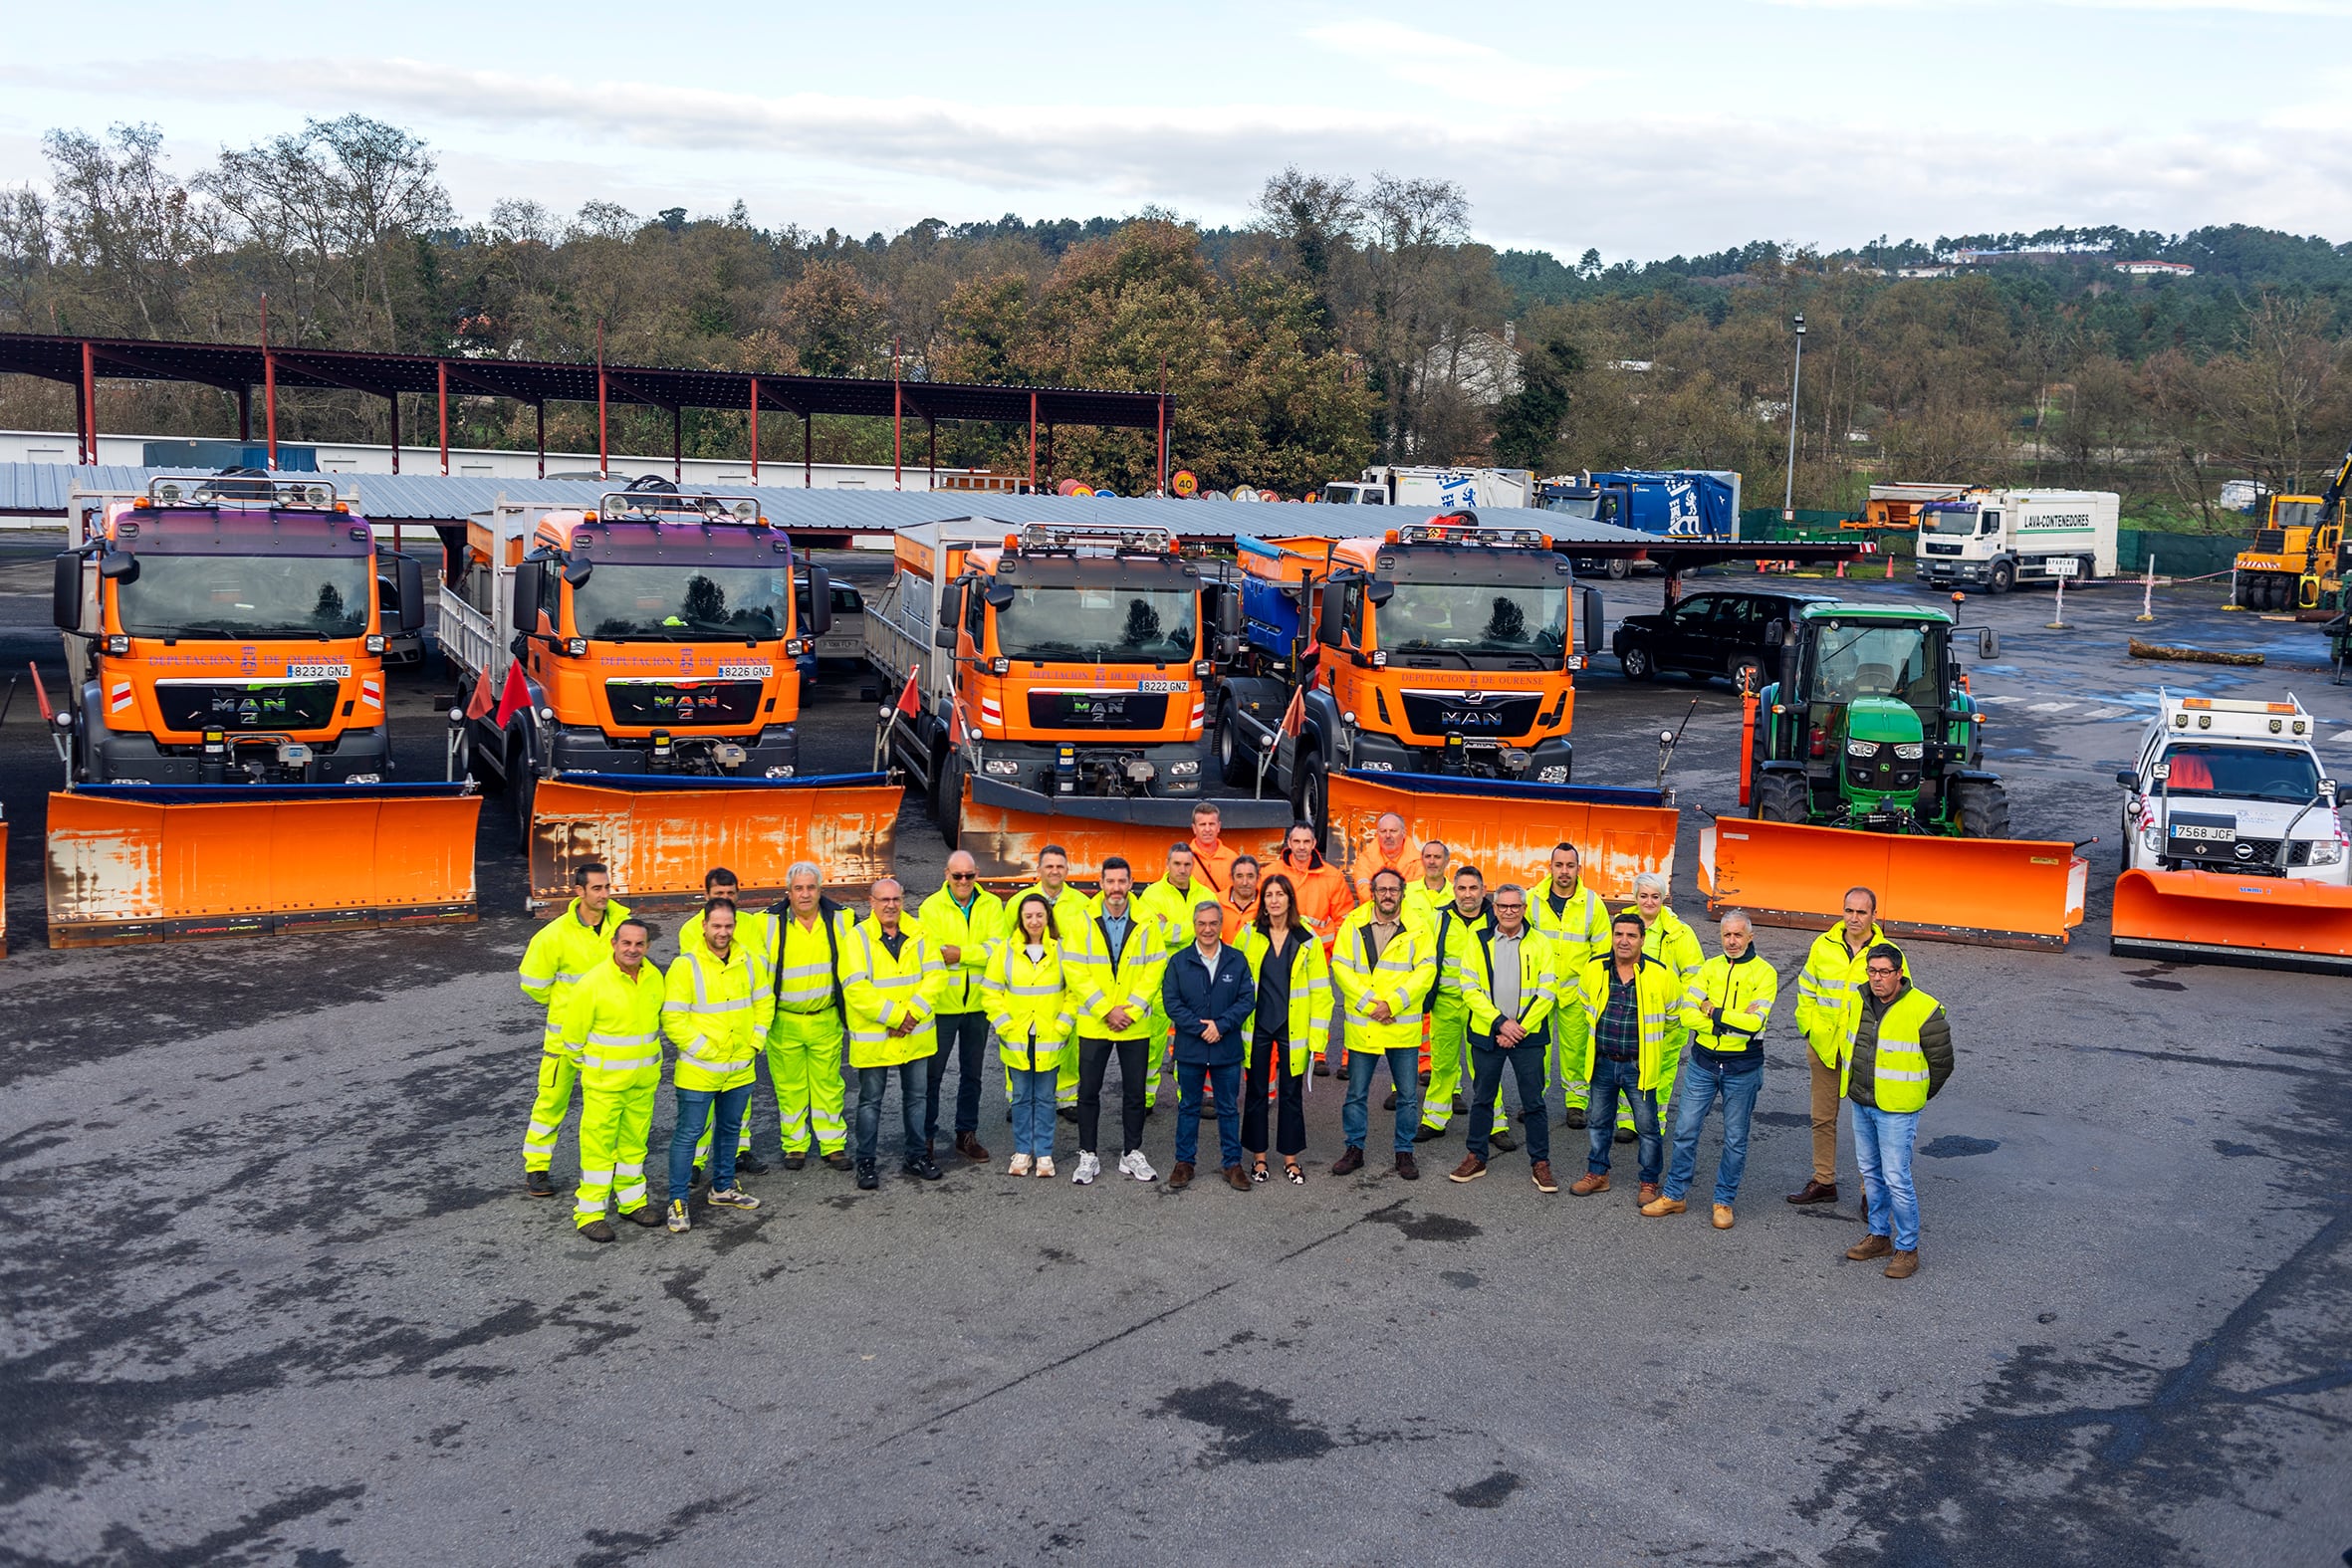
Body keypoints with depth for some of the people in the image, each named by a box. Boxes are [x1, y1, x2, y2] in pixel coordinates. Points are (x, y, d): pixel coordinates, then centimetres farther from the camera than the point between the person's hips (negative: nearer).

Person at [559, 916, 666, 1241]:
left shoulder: (654, 978, -1)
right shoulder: (592, 983, -18)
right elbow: (573, 1033, -8)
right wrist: (591, 1067, 2)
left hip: (643, 1079, 5)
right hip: (604, 1080, -5)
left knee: (635, 1141, 16)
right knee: (599, 1145, -1)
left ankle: (631, 1200, 30)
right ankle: (589, 1212, 8)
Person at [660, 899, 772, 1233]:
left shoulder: (749, 961, 2)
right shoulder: (686, 966, -15)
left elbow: (764, 1002, 13)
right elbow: (673, 1019, -15)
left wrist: (754, 1042, 2)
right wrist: (705, 1050, -16)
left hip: (741, 1068, 6)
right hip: (699, 1070, -6)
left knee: (730, 1128, 19)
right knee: (689, 1133, -2)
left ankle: (723, 1187, 35)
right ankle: (678, 1201, 6)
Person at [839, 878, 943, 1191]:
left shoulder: (918, 935, 3)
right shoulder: (858, 937, -9)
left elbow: (933, 976, -3)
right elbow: (856, 988, -17)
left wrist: (912, 1013, -16)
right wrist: (894, 1016, -19)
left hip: (915, 1034, 4)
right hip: (873, 1037, -4)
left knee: (915, 1096, 14)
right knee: (870, 1100, 5)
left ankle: (915, 1156, 27)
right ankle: (866, 1162, 15)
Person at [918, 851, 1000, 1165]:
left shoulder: (992, 905, 0)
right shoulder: (931, 907, -6)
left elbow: (997, 948, -13)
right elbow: (928, 954, -17)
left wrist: (960, 953, -22)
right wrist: (978, 954, -20)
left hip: (978, 1003, 3)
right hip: (942, 1004, -3)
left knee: (972, 1073, 14)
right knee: (932, 1073, 5)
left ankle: (967, 1135, 26)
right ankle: (926, 1136, 18)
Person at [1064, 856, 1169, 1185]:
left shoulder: (1147, 923, -1)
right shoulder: (1082, 921, -3)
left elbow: (1154, 971, -3)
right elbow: (1075, 970, -7)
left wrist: (1131, 1010, -13)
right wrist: (1106, 1010, -13)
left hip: (1135, 1024, 1)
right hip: (1093, 1023, -1)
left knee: (1134, 1092, 8)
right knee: (1088, 1091, 5)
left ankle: (1132, 1154, 20)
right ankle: (1087, 1156, 15)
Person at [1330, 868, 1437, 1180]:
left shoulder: (1417, 928, -1)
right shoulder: (1353, 925, 1)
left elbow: (1425, 971, -8)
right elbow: (1341, 968, -5)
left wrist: (1391, 1004, -17)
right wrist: (1369, 1004, -14)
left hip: (1403, 1027, 0)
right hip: (1361, 1025, 1)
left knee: (1408, 1095, 7)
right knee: (1356, 1093, 10)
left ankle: (1405, 1152, 20)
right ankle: (1355, 1150, 24)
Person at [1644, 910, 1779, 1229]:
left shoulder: (1764, 973, -6)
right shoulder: (1710, 968, 4)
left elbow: (1754, 1022, -19)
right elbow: (1687, 1013, -8)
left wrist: (1713, 1012, -12)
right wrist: (1732, 1024, -16)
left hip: (1742, 1068, -3)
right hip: (1703, 1062, 3)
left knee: (1735, 1139, 8)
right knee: (1685, 1130, 6)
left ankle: (1724, 1201, 21)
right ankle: (1673, 1195, 19)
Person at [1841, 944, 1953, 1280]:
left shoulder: (1923, 1010, -16)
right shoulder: (1857, 1001, 2)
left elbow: (1941, 1063, -6)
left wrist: (1915, 1098, 3)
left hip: (1896, 1110, -7)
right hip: (1860, 1104, 7)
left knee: (1896, 1178, -6)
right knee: (1871, 1172, 16)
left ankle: (1907, 1248, 5)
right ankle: (1880, 1236, 30)